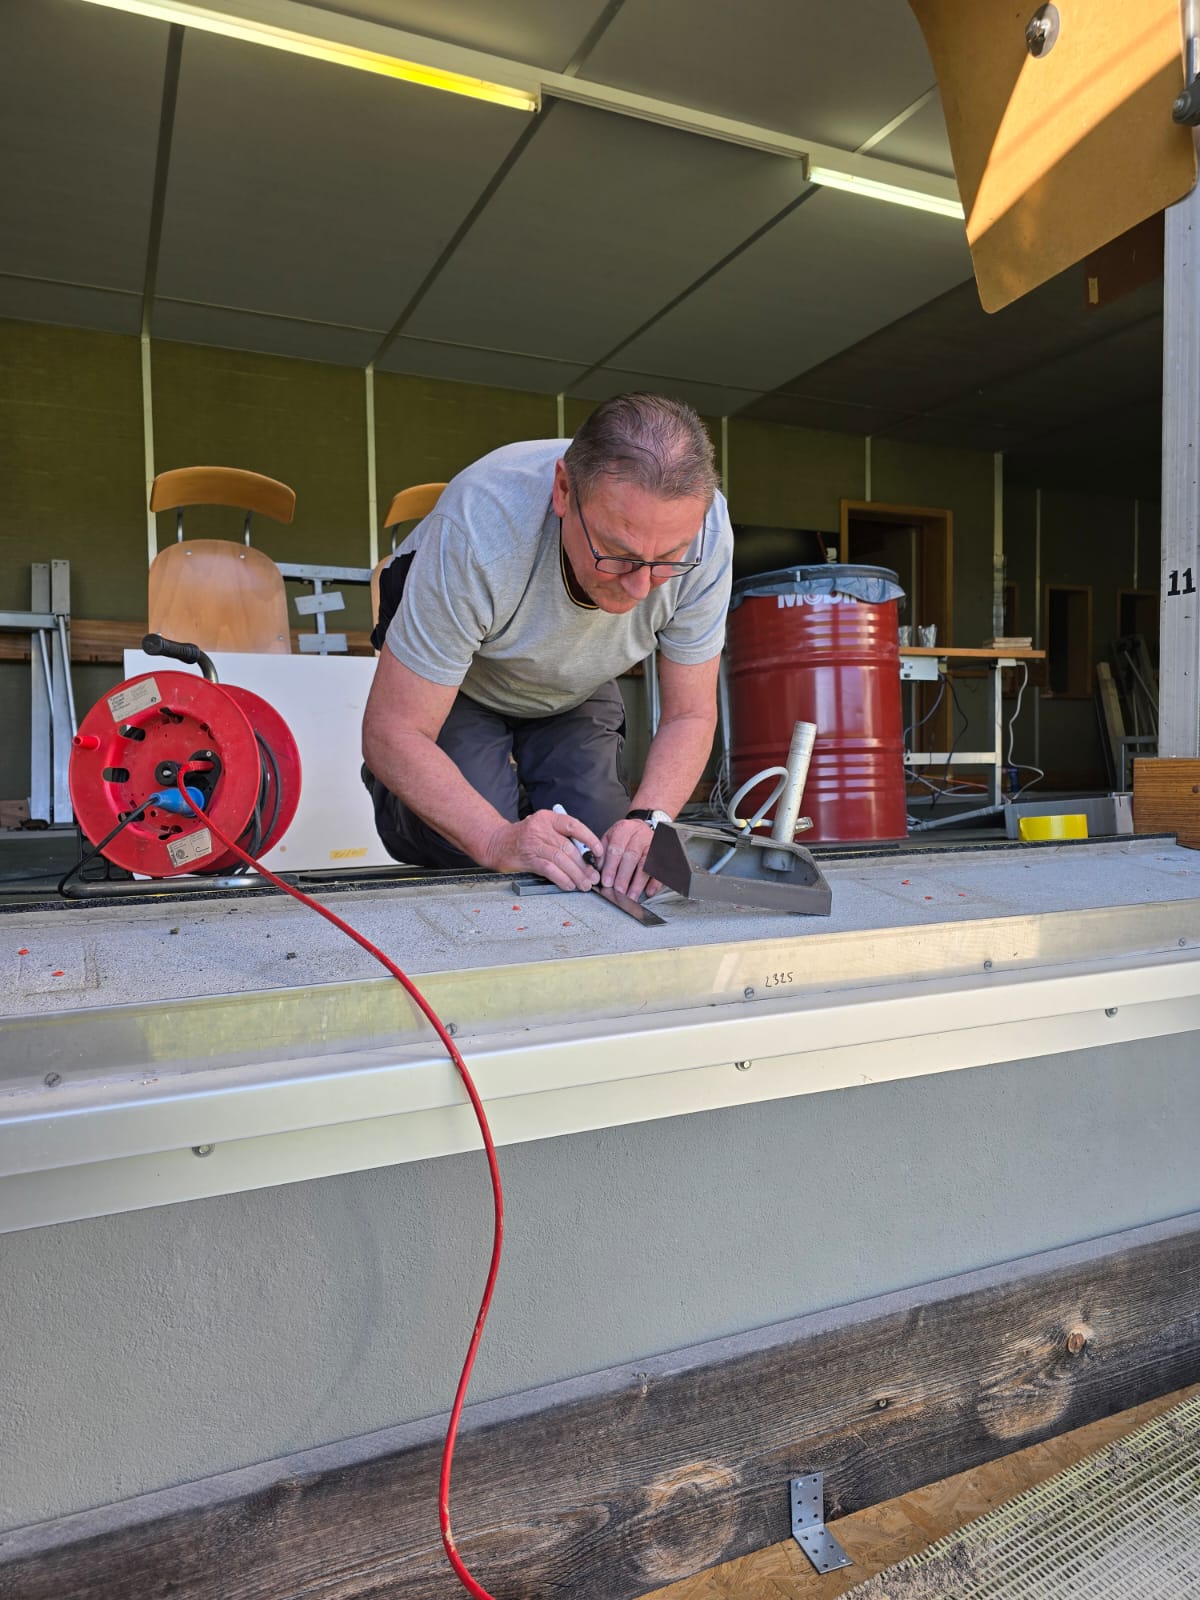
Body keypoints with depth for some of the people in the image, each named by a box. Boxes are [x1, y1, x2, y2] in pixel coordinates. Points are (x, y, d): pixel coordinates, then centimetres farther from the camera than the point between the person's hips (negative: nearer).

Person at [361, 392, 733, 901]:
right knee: (466, 849, -23)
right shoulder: (478, 528, -41)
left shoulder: (703, 532, -31)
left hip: (575, 691, 3)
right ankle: (391, 789, 12)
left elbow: (689, 715, -20)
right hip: (457, 682, -3)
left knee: (602, 844, -15)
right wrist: (498, 841, -49)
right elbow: (392, 732, -35)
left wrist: (646, 820, -38)